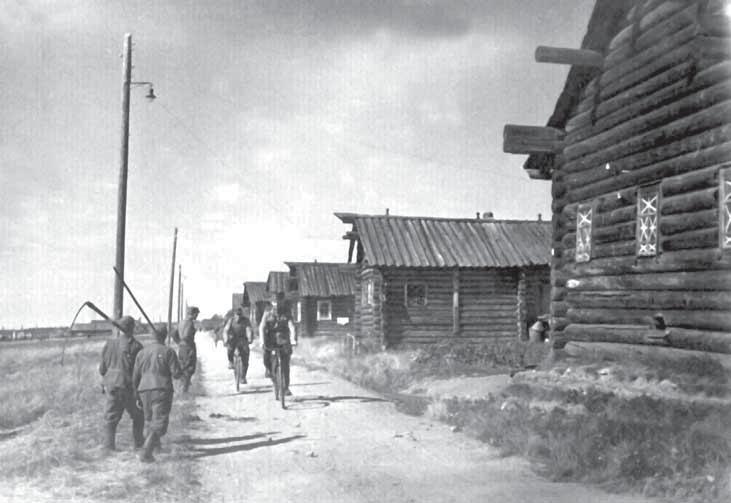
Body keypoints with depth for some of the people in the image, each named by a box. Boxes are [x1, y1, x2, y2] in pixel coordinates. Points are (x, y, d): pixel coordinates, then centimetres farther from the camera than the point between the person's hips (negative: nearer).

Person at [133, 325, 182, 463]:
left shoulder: (142, 352, 7)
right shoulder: (168, 351, -6)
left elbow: (135, 377, 8)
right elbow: (176, 374, -9)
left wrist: (136, 395, 19)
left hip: (145, 391, 5)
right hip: (162, 390, -5)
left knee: (150, 420, 26)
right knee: (158, 425, -3)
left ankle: (154, 443, 45)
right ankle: (146, 453, -17)